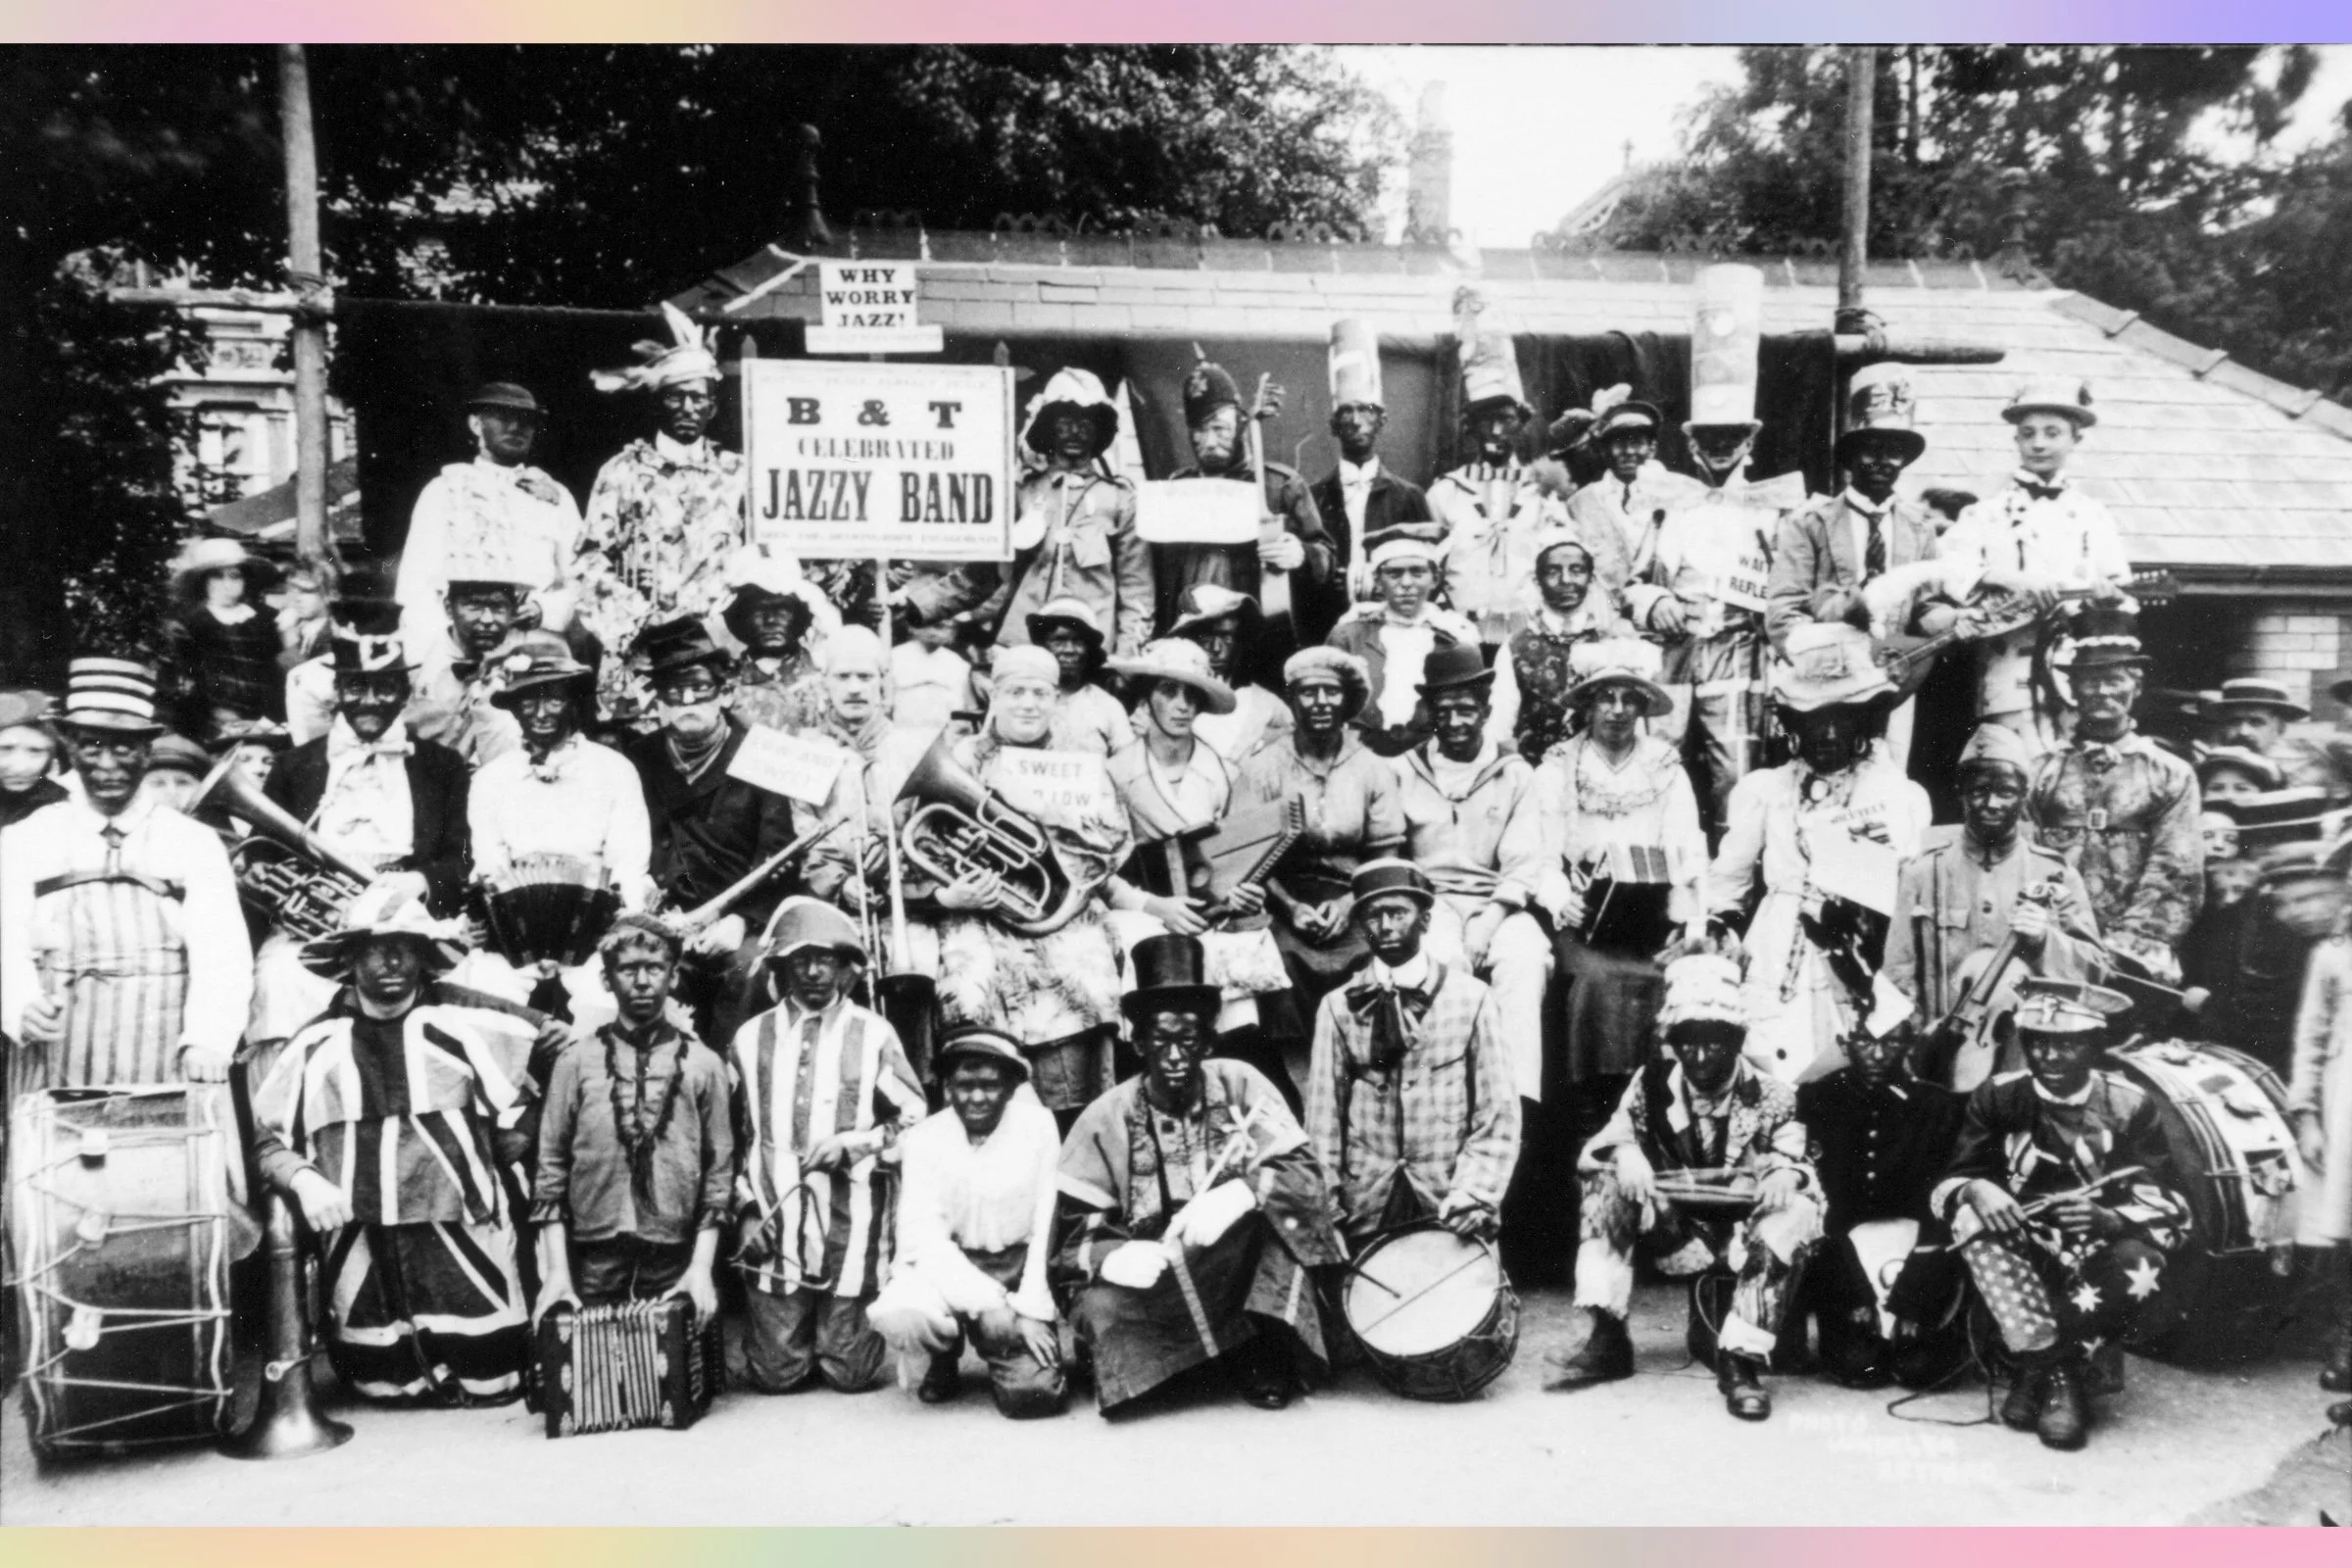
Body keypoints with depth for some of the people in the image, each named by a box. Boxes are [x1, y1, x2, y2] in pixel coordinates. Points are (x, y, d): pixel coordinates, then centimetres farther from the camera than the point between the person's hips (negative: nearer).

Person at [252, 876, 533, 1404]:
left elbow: (517, 1128, 4)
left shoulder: (456, 1031, 3)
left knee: (490, 1385, 4)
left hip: (464, 1250, -1)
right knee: (383, 1391, 9)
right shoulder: (314, 1047, 4)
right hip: (360, 1258, 1)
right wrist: (303, 1178, -8)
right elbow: (265, 1137, 8)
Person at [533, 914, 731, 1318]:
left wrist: (702, 1268, -3)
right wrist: (556, 1270, -3)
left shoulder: (703, 1064, 3)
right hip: (593, 1258, 0)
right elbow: (550, 1167, 3)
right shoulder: (576, 1062, 3)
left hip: (674, 1259, 0)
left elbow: (719, 1171, 4)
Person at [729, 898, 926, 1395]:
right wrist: (747, 1210, 3)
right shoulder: (752, 1037, 7)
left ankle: (846, 1333, 33)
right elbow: (730, 1135, 11)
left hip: (852, 1231, -1)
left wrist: (853, 1143, -11)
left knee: (851, 1373, 1)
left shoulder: (873, 1034, 2)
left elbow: (916, 1120, 3)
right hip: (773, 1232, 1)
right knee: (775, 1374, 3)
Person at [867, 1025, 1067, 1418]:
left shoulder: (1038, 1125, -8)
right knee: (896, 1315, -32)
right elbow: (925, 1236, -15)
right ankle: (944, 1356, 6)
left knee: (1034, 1394, -21)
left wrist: (1032, 1310, -15)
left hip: (1019, 1269, 0)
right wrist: (984, 1301, -27)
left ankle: (1000, 1352, 18)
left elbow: (1047, 1225, -8)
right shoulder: (923, 1139, -7)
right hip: (947, 1265, 1)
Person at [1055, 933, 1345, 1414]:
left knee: (1275, 1201, -27)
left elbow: (1307, 1175, -14)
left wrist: (1239, 1194, -33)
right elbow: (1077, 1235, -6)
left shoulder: (1240, 1085, -5)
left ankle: (1263, 1351, -9)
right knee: (1099, 1307, -31)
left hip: (1241, 1270, 1)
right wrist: (1113, 1257, -29)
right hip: (1150, 1277, 0)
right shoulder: (1105, 1120, -5)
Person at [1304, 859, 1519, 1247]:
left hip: (1451, 1213, -1)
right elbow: (1323, 1116, 1)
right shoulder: (1338, 1007, 3)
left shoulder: (1471, 998, 0)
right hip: (1365, 1210, 1)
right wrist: (1326, 1210, -5)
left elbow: (1498, 1113, -1)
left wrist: (1475, 1193, -13)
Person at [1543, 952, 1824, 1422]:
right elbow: (1603, 1145, -2)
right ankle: (1607, 1340, -17)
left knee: (1797, 1214, -31)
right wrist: (1624, 1153, -26)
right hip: (1675, 1232, 2)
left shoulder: (1770, 1097, -6)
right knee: (1607, 1183, -20)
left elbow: (1796, 1165, -10)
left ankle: (1741, 1360, -23)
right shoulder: (1651, 1086, -3)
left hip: (1744, 1238, -2)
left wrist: (1786, 1173, -35)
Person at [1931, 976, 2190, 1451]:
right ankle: (2056, 1375, -28)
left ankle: (2037, 1371, -17)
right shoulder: (1998, 1098, -4)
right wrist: (1974, 1190, -32)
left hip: (2098, 1269, -1)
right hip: (2025, 1262, 1)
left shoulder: (2130, 1105, -6)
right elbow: (1948, 1184, -6)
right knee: (1972, 1210, -28)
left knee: (2142, 1267, -34)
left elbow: (2172, 1214, -11)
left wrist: (2111, 1220, -34)